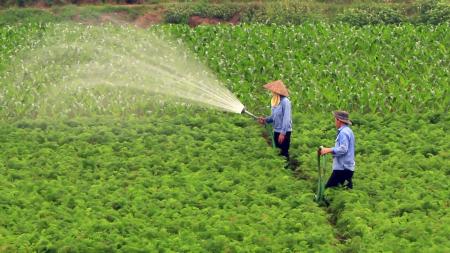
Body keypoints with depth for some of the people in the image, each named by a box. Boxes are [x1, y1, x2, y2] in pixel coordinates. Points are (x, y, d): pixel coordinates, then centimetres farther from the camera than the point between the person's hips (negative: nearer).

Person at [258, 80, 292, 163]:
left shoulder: (285, 101, -17)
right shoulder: (274, 102, 8)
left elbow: (286, 118, -20)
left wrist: (283, 133, -23)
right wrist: (265, 120, -2)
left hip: (284, 132, -8)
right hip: (276, 131, 8)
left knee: (284, 153, -5)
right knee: (278, 153, 13)